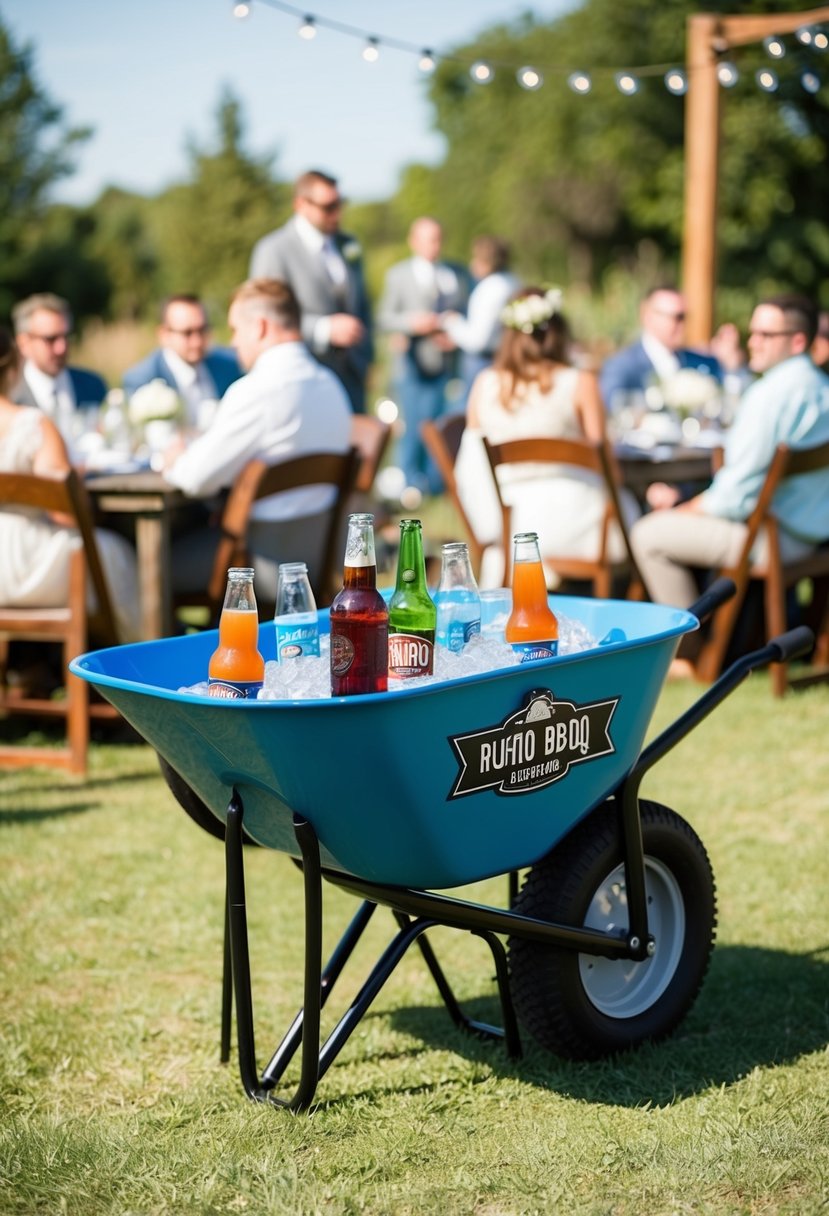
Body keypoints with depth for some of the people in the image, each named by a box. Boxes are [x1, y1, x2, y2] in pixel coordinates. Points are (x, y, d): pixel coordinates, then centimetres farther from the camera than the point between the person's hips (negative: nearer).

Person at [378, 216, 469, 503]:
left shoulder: (457, 275, 14)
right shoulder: (398, 274, 7)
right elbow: (384, 317, 1)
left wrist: (456, 336, -5)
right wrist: (412, 322, -16)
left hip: (446, 361, 2)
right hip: (412, 362, -2)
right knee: (414, 424, -6)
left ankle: (434, 482, 11)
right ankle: (411, 482, 7)